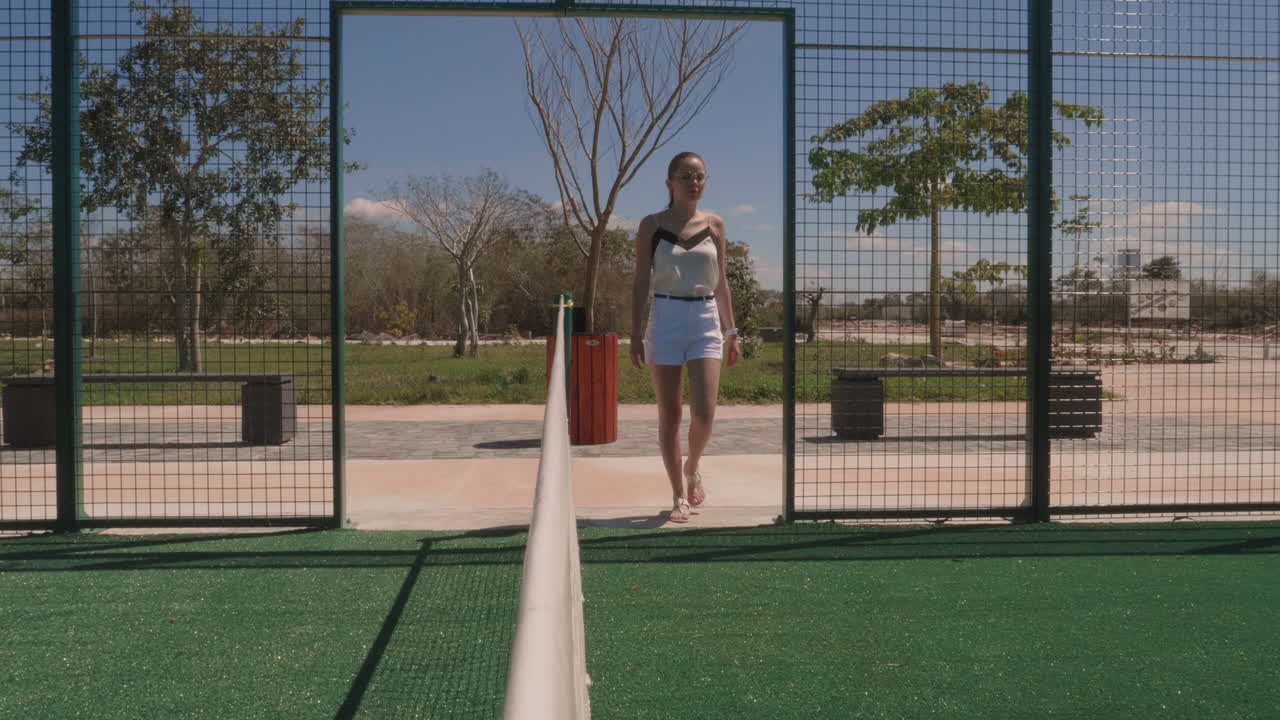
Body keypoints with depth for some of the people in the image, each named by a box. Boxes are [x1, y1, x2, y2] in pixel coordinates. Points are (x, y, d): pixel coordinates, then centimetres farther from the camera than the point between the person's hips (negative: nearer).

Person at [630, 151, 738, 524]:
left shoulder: (715, 225, 8)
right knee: (669, 415, 2)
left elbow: (720, 282, 12)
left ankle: (692, 469, 21)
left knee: (704, 413, -10)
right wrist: (636, 333, -4)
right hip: (665, 319, -1)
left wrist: (731, 331, 9)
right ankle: (680, 497, 13)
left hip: (706, 320, 1)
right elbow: (641, 282, 1)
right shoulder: (652, 225, 1)